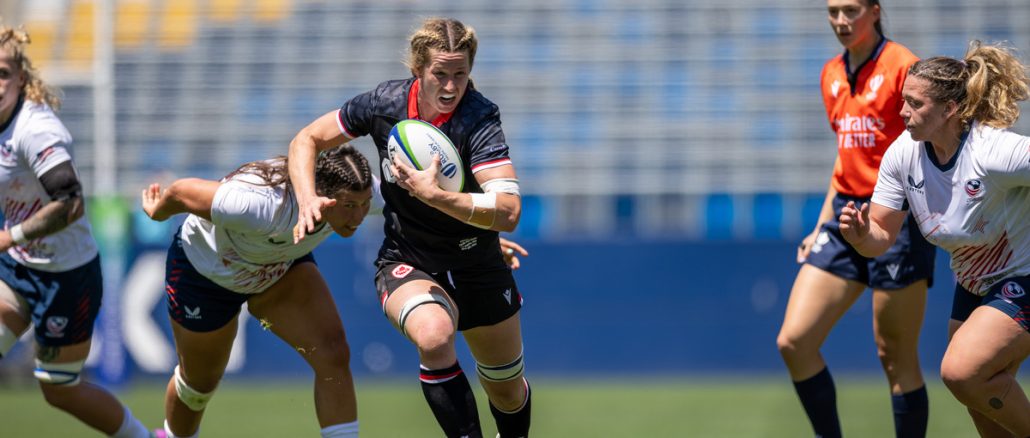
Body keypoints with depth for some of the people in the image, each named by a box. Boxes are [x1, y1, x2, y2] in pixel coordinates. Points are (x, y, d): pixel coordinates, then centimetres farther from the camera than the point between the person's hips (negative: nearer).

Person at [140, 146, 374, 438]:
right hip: (205, 268, -4)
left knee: (334, 355, -19)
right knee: (200, 381, 17)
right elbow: (182, 191, -30)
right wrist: (157, 212, -8)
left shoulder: (354, 195, -31)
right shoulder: (262, 207, -47)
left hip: (284, 265, 4)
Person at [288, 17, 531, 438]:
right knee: (433, 335, -35)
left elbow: (508, 212, -34)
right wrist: (307, 197, -17)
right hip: (407, 263, 0)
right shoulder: (385, 103, -14)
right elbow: (306, 140, 0)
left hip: (475, 266, 0)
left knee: (508, 394, 14)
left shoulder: (478, 117, -24)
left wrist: (432, 194, -43)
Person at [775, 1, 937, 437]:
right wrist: (822, 226, 19)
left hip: (897, 219, -7)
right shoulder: (832, 74, 14)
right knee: (793, 341, -4)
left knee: (895, 356, -2)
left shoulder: (901, 65, -8)